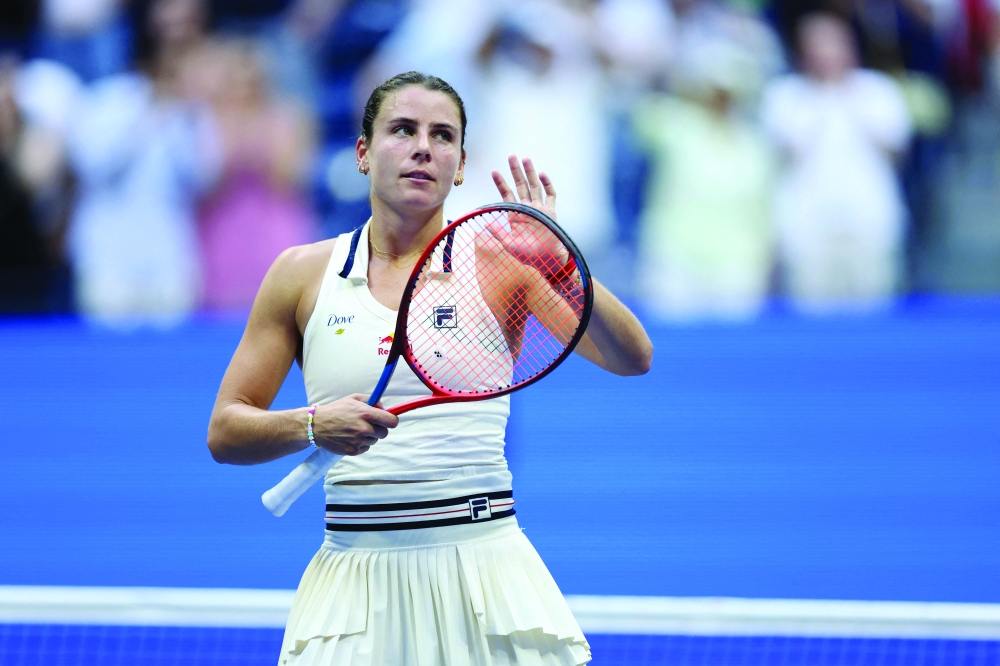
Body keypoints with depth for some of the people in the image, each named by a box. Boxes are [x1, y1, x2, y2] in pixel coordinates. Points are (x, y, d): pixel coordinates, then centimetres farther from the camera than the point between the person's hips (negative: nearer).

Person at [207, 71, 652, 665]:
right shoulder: (305, 273, 7)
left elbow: (633, 360, -6)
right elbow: (225, 432, 7)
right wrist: (313, 426, -14)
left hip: (487, 566, -1)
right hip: (357, 576, 1)